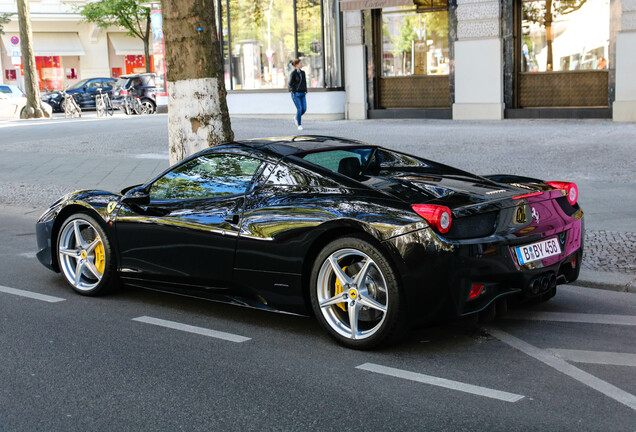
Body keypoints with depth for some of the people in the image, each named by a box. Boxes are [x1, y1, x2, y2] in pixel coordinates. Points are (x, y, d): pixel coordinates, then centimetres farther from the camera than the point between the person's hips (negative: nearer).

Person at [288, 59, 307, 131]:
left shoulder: (303, 72, 10)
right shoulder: (293, 73, -8)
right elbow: (290, 84, -7)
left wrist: (305, 91, 9)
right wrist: (294, 93, -11)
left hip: (302, 94, 6)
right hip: (296, 94, -6)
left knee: (304, 109, -1)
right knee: (299, 109, -10)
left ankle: (297, 118, 29)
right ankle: (299, 125, 3)